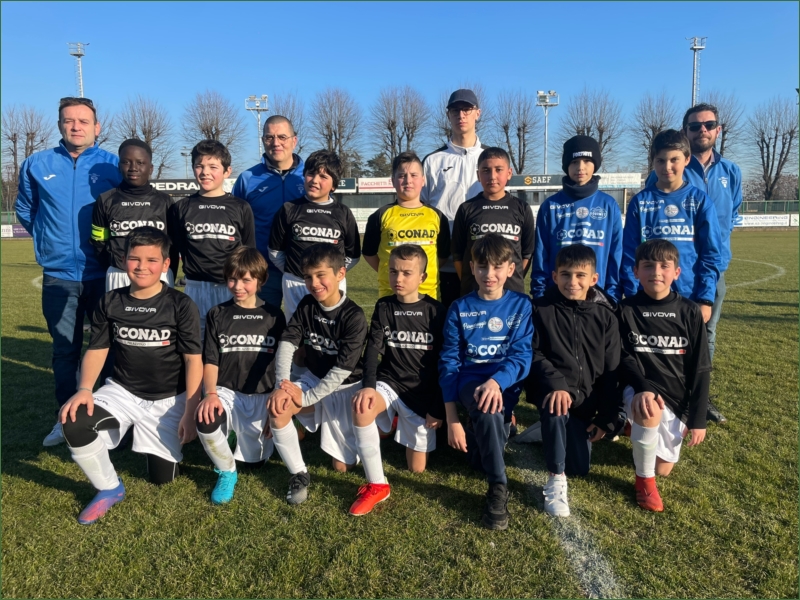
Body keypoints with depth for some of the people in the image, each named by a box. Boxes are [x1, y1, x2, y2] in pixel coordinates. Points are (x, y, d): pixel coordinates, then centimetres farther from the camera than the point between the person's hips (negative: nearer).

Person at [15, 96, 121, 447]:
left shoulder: (114, 165, -2)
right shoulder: (36, 165, 3)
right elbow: (25, 211, 18)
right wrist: (49, 239, 14)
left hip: (105, 274, -1)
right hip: (58, 275, 2)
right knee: (65, 350, 10)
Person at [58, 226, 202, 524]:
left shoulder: (181, 306, -12)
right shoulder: (110, 303, -3)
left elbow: (194, 361, -11)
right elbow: (96, 351, 3)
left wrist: (189, 413, -15)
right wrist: (84, 389, -17)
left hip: (168, 399, -2)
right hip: (122, 391, 2)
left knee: (162, 477, 1)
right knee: (73, 422, -26)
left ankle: (163, 440, 37)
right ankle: (110, 489, -2)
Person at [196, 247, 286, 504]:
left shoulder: (274, 316, 4)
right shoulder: (217, 315, 4)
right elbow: (210, 360, 0)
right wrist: (210, 393, -18)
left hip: (263, 396, 1)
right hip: (227, 392, 0)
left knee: (254, 460, -6)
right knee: (206, 421, -34)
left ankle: (247, 434, 34)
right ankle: (226, 473, -2)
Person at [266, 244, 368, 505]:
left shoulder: (354, 316, -20)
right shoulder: (306, 306, -4)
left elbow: (342, 370, -22)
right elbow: (286, 344, -15)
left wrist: (306, 398, -27)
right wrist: (282, 383, -31)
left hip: (346, 387, -4)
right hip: (314, 379, 4)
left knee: (342, 465, -3)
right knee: (277, 408, -27)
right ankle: (299, 474, -8)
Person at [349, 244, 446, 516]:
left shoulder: (435, 311, -4)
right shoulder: (383, 307, 1)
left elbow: (443, 362, -2)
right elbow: (372, 349, -9)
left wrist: (438, 408, -6)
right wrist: (368, 386, -28)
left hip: (423, 393, 0)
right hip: (389, 384, 1)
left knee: (417, 468, 2)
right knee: (361, 407, -35)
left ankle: (403, 424, 34)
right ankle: (377, 485, -18)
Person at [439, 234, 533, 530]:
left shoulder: (521, 305, 3)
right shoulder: (460, 308, 3)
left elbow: (522, 356, -6)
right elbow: (449, 362, 0)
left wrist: (496, 381, -29)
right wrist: (452, 419, -9)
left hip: (505, 384, 2)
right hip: (470, 380, -2)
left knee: (491, 404, -29)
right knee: (486, 409, -33)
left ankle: (482, 442, 7)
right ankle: (498, 486, -18)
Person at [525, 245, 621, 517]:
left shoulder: (605, 316, 1)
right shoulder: (541, 309, -6)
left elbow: (611, 370, 3)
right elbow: (533, 353, -10)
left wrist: (607, 418, 0)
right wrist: (555, 383, -29)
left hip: (585, 396, 3)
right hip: (551, 387, -3)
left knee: (579, 467, 4)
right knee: (556, 409, -39)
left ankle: (552, 431, 34)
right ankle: (556, 479, -21)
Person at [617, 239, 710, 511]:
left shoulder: (690, 312, -3)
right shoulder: (626, 310, -7)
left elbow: (700, 368, -1)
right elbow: (623, 357, -11)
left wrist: (698, 418, -3)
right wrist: (644, 389, -30)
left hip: (677, 397, 3)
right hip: (641, 389, -2)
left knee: (663, 468, 6)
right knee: (649, 413, -37)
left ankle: (639, 427, 39)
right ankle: (644, 479, -10)